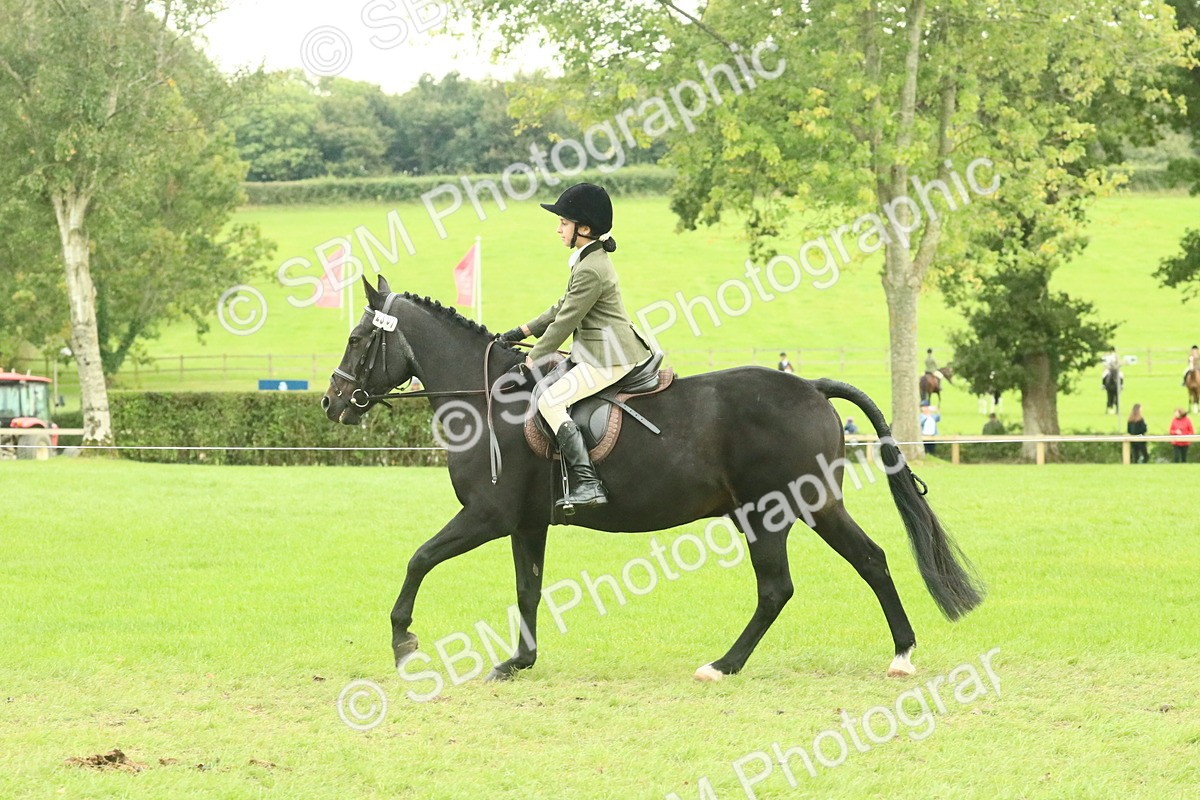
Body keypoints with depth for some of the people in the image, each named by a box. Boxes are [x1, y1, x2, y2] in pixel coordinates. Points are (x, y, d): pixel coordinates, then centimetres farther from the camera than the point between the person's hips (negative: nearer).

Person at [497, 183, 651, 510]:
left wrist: (532, 360, -9)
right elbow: (563, 308, 22)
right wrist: (523, 332, 20)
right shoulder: (593, 260, 14)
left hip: (609, 360, -11)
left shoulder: (591, 269, -18)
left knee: (550, 401, -18)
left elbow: (564, 322, -16)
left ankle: (587, 483, -27)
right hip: (598, 354, 11)